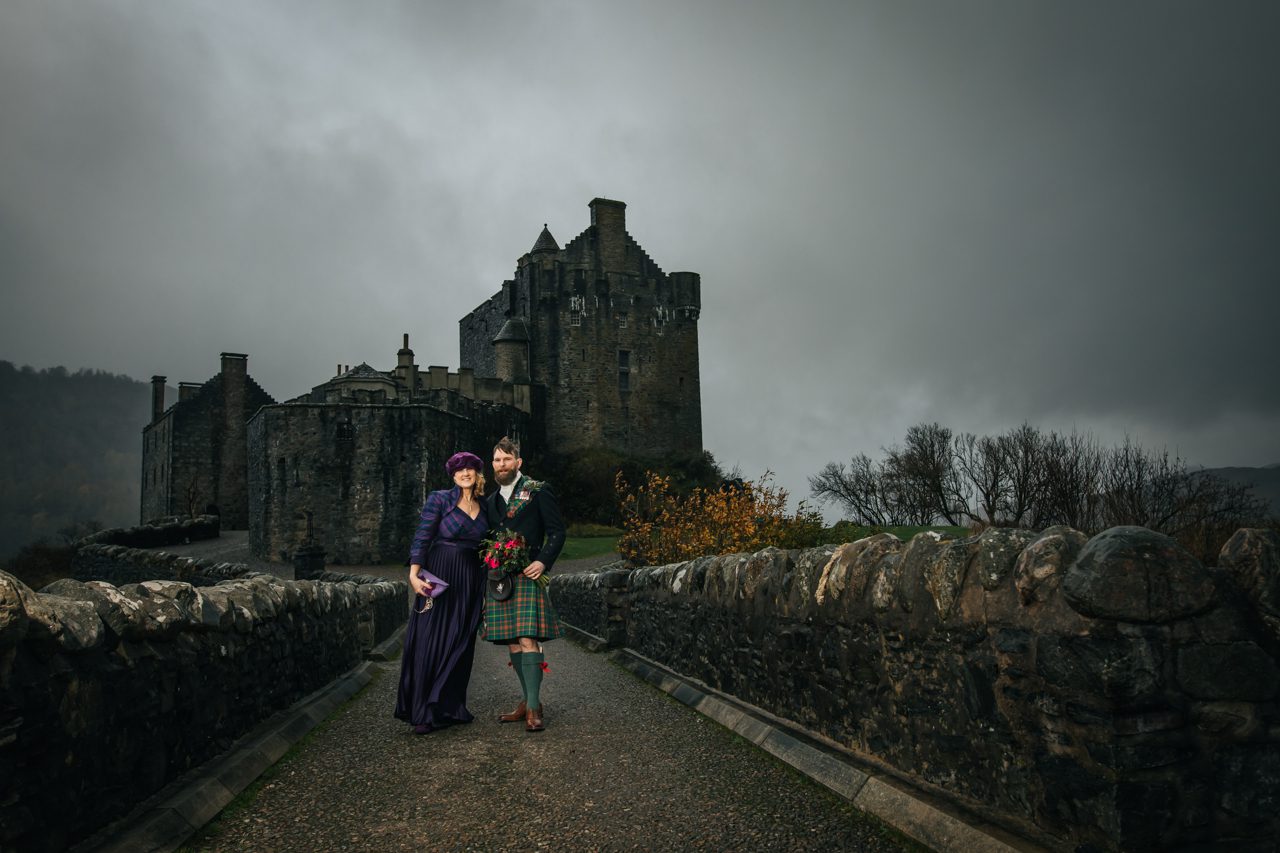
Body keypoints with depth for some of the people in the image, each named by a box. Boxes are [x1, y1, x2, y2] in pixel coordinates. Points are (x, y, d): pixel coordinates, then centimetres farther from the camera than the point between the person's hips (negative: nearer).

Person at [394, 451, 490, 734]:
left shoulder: (485, 508, 10)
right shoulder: (439, 500, -4)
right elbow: (421, 538, -8)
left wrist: (485, 592, 14)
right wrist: (414, 574, -20)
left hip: (470, 583, 5)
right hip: (439, 578, -5)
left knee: (460, 645, 8)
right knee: (430, 642, -2)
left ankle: (450, 707, 19)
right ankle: (424, 713, 7)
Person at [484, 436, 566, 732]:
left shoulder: (537, 491, 2)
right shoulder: (491, 501, 20)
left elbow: (557, 532, -3)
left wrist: (543, 561, -16)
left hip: (527, 575, -6)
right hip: (499, 578, 6)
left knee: (528, 640, -14)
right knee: (512, 643, 7)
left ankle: (533, 707, -10)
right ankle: (529, 700, 17)